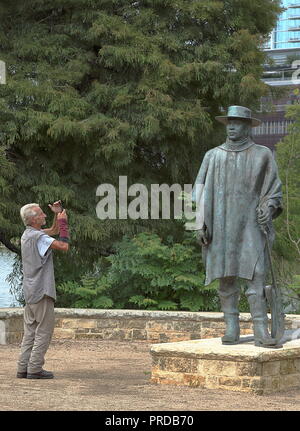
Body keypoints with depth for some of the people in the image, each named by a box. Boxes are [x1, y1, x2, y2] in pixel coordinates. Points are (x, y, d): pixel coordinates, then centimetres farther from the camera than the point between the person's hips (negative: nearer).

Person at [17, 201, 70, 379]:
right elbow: (64, 246, -23)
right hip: (41, 290, -9)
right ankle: (35, 368, -6)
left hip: (30, 291, 9)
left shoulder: (27, 235, 14)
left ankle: (23, 367, 9)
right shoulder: (38, 237, -16)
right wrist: (63, 222, -13)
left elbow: (53, 231, 27)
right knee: (44, 330, -5)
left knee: (30, 330, 10)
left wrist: (57, 215, 12)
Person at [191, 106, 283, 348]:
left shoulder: (263, 155, 6)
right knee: (226, 277, 1)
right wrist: (201, 223, -1)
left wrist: (270, 207, -11)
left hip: (250, 225, -2)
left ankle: (261, 332, -13)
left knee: (255, 276, -12)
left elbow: (274, 188, 9)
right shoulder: (213, 156, 10)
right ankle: (232, 330, 6)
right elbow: (201, 190, 9)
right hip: (221, 226, 2)